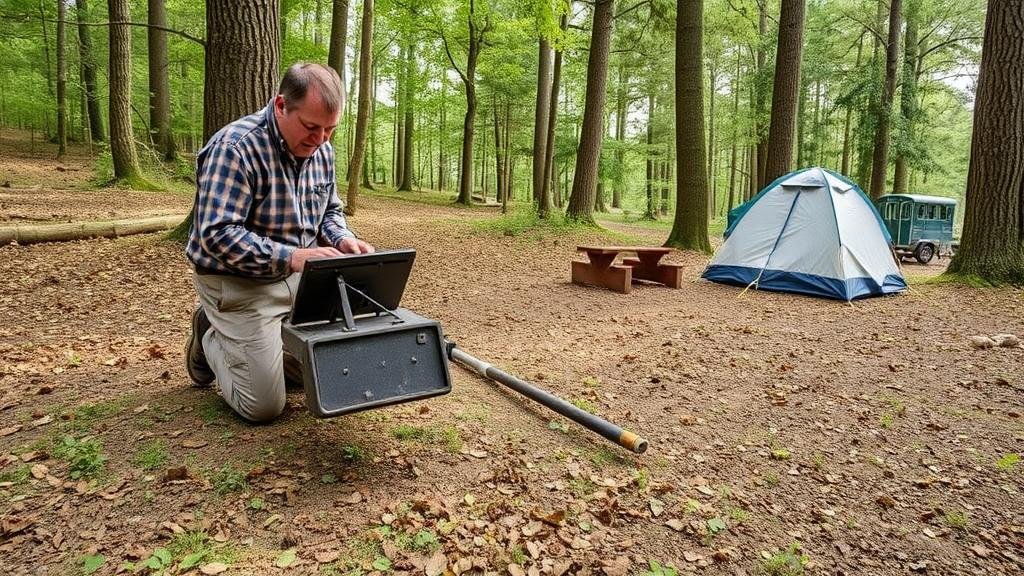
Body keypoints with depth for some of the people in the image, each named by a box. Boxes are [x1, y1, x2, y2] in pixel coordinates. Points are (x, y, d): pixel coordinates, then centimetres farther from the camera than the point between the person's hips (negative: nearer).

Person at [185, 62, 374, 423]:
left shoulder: (321, 149, 0)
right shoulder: (235, 147, -24)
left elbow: (329, 211, 12)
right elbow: (216, 235, -28)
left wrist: (343, 240, -10)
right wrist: (290, 256, -38)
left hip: (299, 277, 7)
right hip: (238, 283, -7)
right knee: (264, 407, -5)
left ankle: (260, 342, 28)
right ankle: (211, 338, 21)